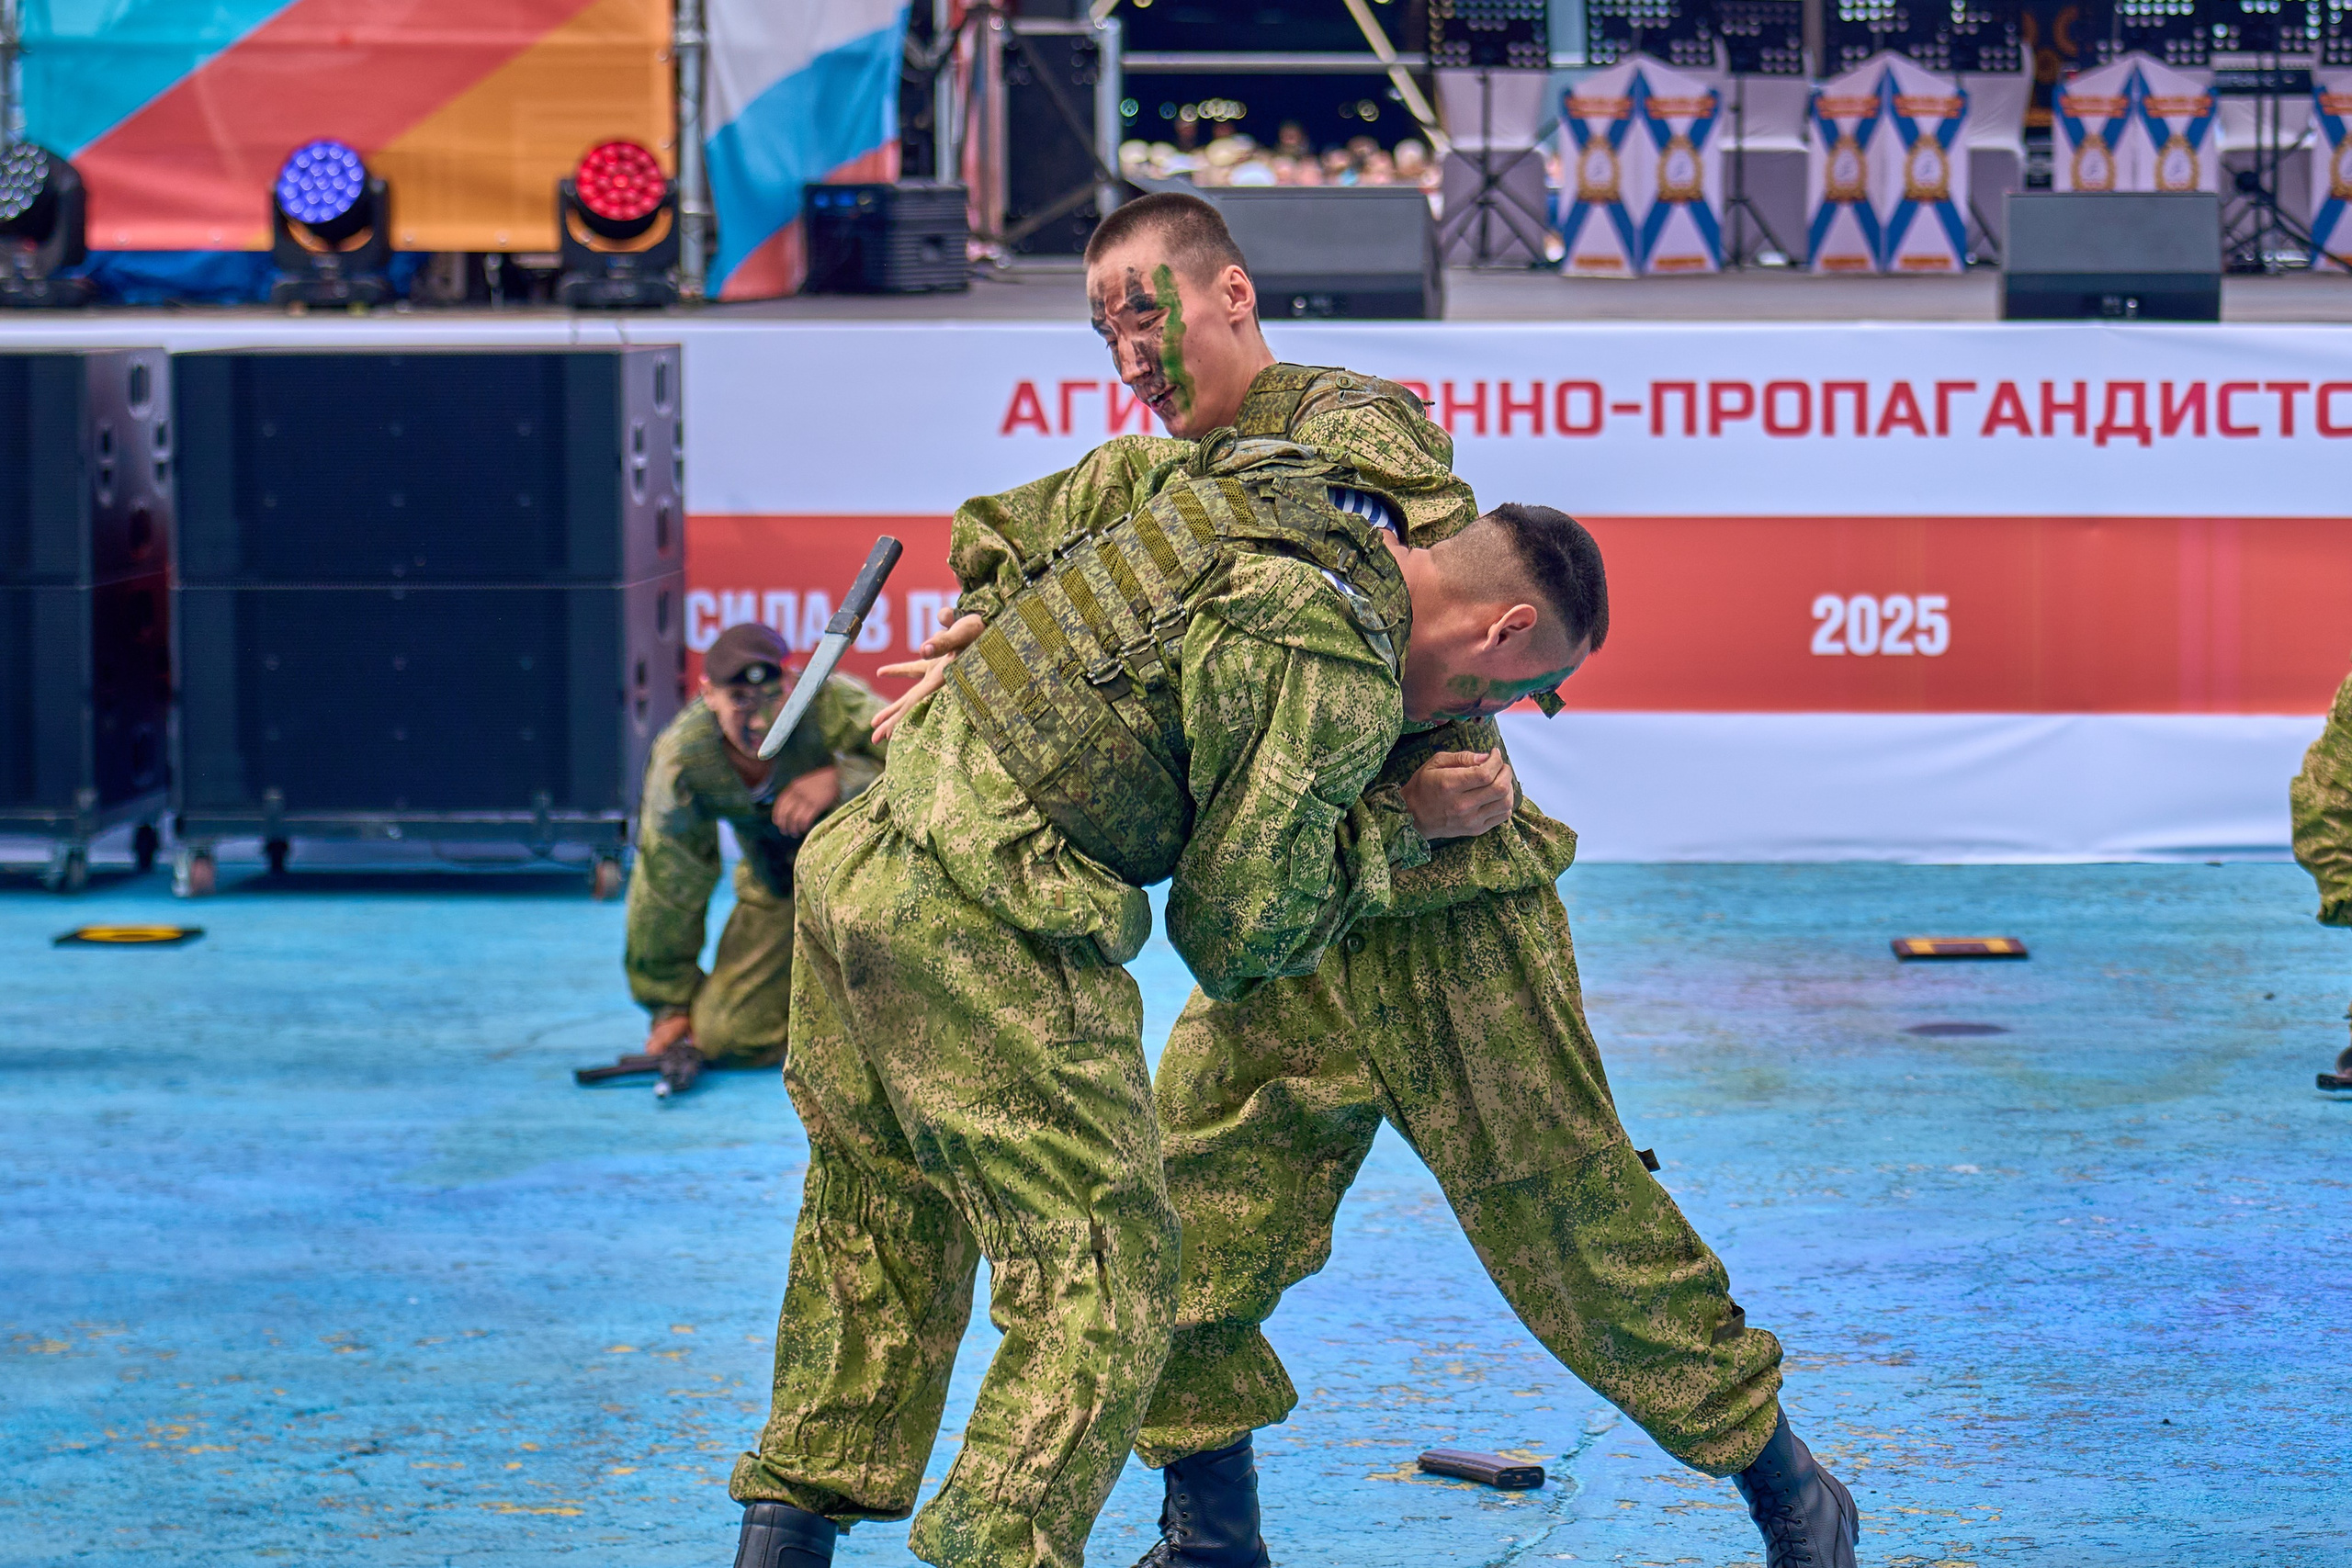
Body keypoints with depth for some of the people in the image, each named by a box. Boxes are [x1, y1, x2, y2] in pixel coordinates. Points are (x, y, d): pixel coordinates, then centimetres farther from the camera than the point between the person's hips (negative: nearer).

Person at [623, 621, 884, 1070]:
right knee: (726, 1039, -13)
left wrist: (841, 781, -47)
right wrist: (671, 1005, 0)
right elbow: (666, 888, -9)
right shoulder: (681, 758, -22)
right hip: (777, 889, 2)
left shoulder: (831, 706, -32)